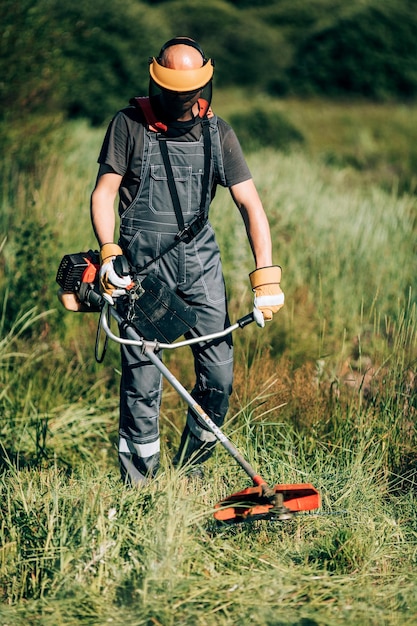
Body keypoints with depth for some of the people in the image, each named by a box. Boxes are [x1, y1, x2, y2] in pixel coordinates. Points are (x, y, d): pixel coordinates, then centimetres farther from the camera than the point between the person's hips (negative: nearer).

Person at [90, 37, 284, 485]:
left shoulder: (216, 132, 1)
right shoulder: (129, 125, -5)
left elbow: (249, 202, -3)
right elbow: (104, 193, -3)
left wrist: (266, 277, -12)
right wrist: (108, 254, -19)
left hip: (198, 259, 3)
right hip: (141, 262, -3)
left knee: (219, 371, -2)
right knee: (142, 374, -7)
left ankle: (190, 466, 18)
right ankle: (139, 478, 6)